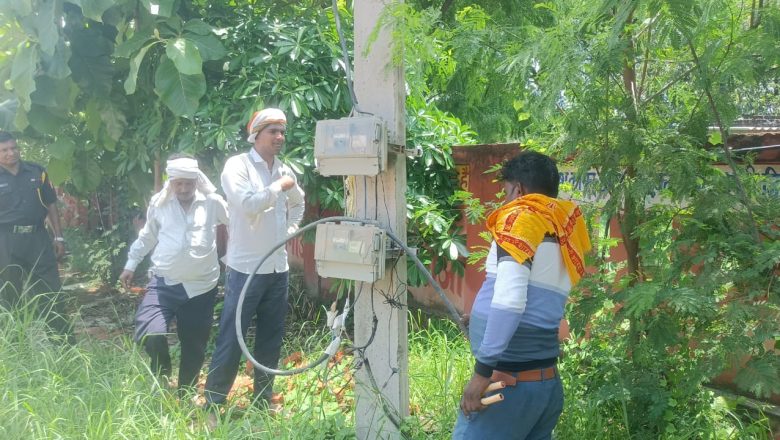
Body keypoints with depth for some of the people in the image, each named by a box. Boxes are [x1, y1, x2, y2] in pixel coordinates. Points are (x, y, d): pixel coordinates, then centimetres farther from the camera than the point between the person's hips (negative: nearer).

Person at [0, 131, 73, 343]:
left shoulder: (37, 172, 7)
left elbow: (51, 205, 10)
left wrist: (58, 237, 6)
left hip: (38, 237, 2)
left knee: (52, 292, 3)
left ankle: (66, 340, 8)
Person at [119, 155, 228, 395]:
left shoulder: (213, 203, -3)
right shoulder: (158, 202, 2)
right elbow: (147, 236, 16)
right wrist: (131, 265, 19)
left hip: (201, 286, 0)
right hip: (163, 282, 1)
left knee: (194, 346, 7)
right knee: (149, 333, -18)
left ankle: (184, 396, 29)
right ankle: (162, 371, 15)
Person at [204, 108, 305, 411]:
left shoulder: (285, 170, 10)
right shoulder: (237, 165, -8)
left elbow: (298, 204, 29)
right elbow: (248, 203, -25)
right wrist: (279, 186, -12)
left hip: (278, 267, 6)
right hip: (246, 267, -6)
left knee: (271, 339, 13)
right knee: (230, 340, -3)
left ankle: (263, 400, 25)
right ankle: (212, 405, 7)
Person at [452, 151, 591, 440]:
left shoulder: (522, 216, -6)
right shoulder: (564, 235, 15)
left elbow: (510, 299, -19)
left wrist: (482, 371, -19)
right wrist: (482, 317, 31)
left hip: (509, 382, -8)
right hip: (547, 383, 8)